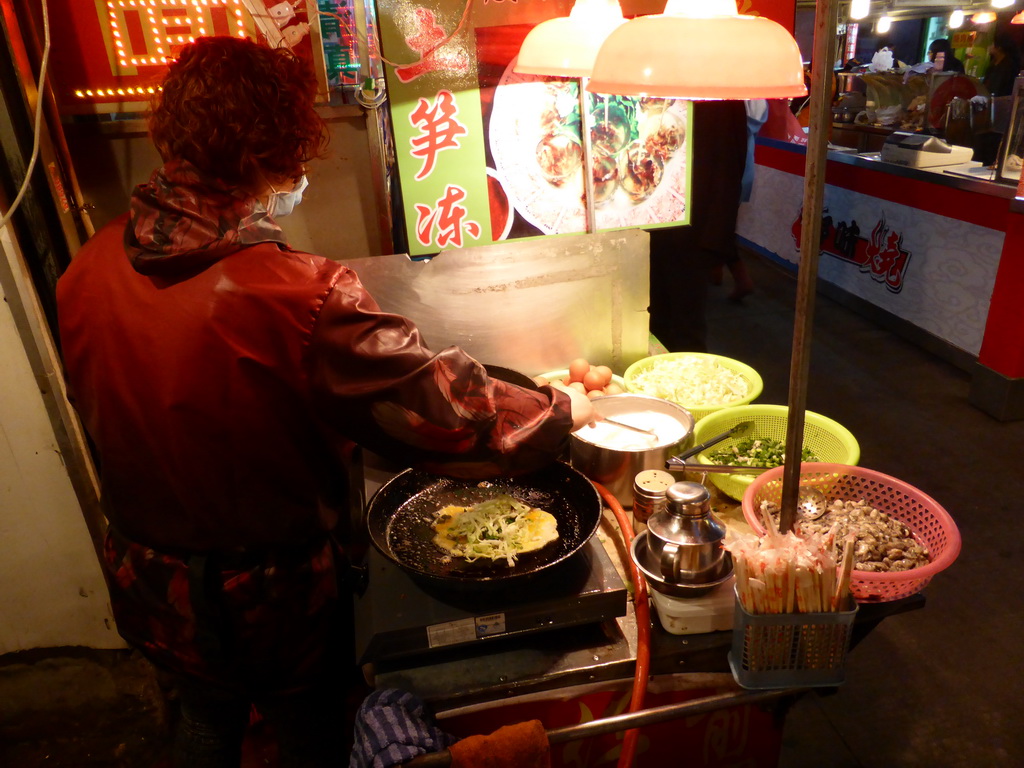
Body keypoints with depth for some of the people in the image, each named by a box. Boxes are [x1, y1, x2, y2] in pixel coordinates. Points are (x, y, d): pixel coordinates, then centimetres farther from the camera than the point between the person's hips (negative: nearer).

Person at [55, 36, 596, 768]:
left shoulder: (89, 271, -12)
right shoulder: (296, 298, -34)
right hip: (269, 598, -5)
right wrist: (563, 409, -12)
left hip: (148, 584, 6)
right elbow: (455, 414, -30)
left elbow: (103, 406, 3)